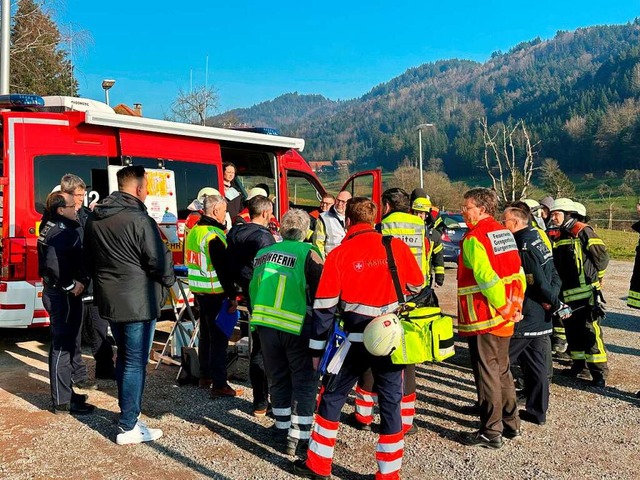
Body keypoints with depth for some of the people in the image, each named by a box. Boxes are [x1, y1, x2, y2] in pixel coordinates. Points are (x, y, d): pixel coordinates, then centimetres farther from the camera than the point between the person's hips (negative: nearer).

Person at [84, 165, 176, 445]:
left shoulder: (94, 219, 8)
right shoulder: (139, 220, -18)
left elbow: (90, 259, 17)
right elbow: (159, 262, -17)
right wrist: (169, 281, 2)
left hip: (109, 301, 8)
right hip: (138, 303, -8)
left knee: (124, 357, 21)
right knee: (135, 362, 0)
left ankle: (128, 412, 32)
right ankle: (128, 428, 7)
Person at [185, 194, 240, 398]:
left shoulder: (194, 231, 9)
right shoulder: (214, 235, -20)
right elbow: (224, 269, -22)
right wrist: (232, 296, -17)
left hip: (198, 291, 9)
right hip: (215, 294, -9)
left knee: (206, 335, 19)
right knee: (219, 339, -3)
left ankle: (205, 377, 30)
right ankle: (219, 385, 1)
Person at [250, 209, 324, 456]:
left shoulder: (263, 253, 10)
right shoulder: (308, 253, -7)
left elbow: (253, 289, 17)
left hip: (265, 323, 5)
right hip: (297, 326, -5)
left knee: (278, 377, 19)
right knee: (304, 381, 6)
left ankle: (282, 425, 30)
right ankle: (298, 435, 5)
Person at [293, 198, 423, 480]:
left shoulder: (339, 254, -6)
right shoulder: (398, 247, -3)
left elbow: (324, 308, -4)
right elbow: (416, 287, 11)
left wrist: (316, 350, 4)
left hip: (356, 340, -1)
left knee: (332, 398, 15)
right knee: (390, 403, 12)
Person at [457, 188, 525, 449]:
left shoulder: (473, 239, -15)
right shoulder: (505, 233, 10)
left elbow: (487, 278, -23)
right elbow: (518, 273, 10)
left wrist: (503, 307, -14)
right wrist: (516, 305, 9)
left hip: (482, 319, -8)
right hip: (504, 318, 9)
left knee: (486, 373, 0)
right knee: (502, 369, 19)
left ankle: (491, 432, 8)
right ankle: (511, 424, 30)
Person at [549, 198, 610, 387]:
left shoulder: (582, 231, -9)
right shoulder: (558, 236, 14)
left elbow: (602, 256, -10)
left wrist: (594, 277, 2)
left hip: (586, 292, -8)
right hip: (567, 293, 8)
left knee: (590, 332, -7)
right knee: (572, 331, 14)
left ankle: (599, 372, -1)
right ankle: (578, 365, 26)